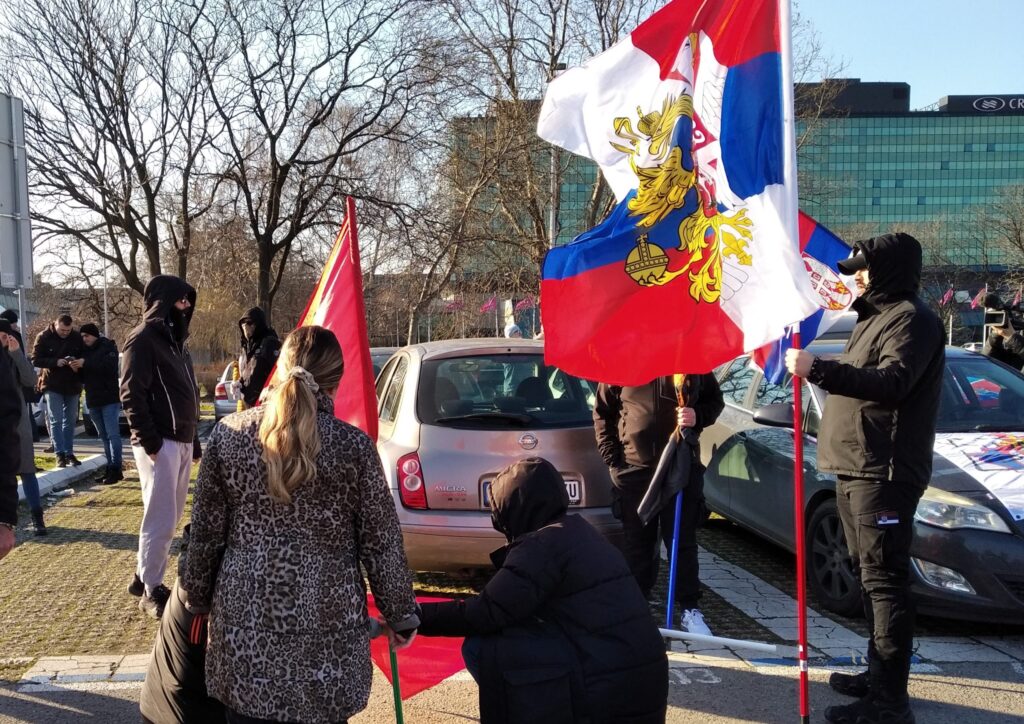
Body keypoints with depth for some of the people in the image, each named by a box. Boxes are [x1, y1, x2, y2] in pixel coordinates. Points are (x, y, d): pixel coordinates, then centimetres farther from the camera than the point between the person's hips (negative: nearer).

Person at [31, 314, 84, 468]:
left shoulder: (77, 338, -1)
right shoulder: (44, 337, -8)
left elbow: (84, 357, 7)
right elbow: (36, 360, -9)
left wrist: (78, 363, -17)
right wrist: (56, 362, -24)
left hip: (72, 385, 3)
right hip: (52, 385, -3)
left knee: (70, 421, 8)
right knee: (56, 420, -6)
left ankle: (69, 453, 15)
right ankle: (60, 454, -4)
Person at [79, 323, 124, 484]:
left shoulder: (108, 347, -3)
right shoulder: (84, 350, 15)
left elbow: (109, 366, -20)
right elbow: (83, 376, 15)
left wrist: (85, 364, -24)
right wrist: (76, 368, -6)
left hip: (110, 398, -7)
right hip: (93, 400, 7)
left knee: (112, 434, -9)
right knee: (104, 436, 9)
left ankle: (116, 469, -11)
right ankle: (110, 468, 12)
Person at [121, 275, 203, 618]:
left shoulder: (174, 339, 19)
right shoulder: (143, 339, -9)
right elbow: (131, 395, -16)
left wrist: (194, 440, 20)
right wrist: (150, 442, -19)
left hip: (182, 441, 9)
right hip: (161, 444, -9)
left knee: (170, 516, 14)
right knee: (160, 519, -6)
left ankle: (144, 577, 25)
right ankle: (151, 590, 5)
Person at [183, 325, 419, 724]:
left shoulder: (228, 433, -3)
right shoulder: (354, 446, -10)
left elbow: (206, 533, 3)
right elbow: (382, 544, -5)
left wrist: (197, 598, 18)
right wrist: (401, 615, 7)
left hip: (245, 616, 2)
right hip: (326, 620, -2)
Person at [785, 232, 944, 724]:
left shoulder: (911, 319, -9)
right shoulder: (877, 317, 22)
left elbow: (892, 382, -25)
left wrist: (818, 369, -31)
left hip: (882, 474, -10)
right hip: (855, 469, 10)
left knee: (884, 581, -10)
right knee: (871, 577, 16)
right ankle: (880, 674, 26)